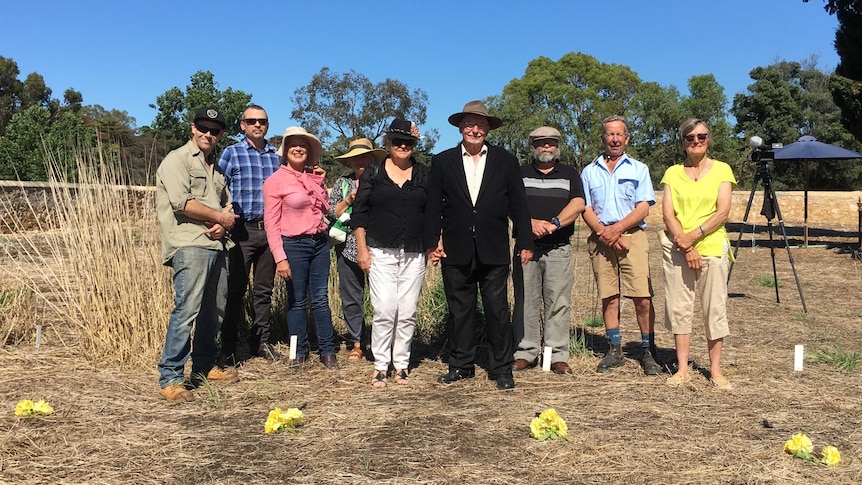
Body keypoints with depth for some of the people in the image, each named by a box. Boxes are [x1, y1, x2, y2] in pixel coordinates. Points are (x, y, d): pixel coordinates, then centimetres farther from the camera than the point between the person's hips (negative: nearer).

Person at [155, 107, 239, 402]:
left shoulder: (217, 166, 23)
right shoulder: (177, 160, -1)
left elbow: (228, 204, 21)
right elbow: (182, 203, -15)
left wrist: (224, 224, -2)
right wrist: (219, 217, -6)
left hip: (217, 245, 8)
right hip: (190, 245, -8)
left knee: (214, 310, 13)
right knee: (186, 310, -14)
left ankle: (204, 366, 26)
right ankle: (170, 378, -9)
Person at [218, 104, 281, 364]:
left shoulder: (277, 155, 11)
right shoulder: (231, 153, 2)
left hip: (270, 230, 4)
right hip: (242, 230, -3)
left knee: (264, 289, 11)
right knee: (235, 289, 0)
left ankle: (260, 341, 23)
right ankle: (228, 347, 9)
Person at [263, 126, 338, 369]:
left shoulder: (312, 176, 9)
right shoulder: (275, 181, -7)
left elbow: (325, 208, 11)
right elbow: (271, 223, -9)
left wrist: (320, 183, 3)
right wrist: (280, 258, -14)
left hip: (319, 242, 4)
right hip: (294, 245, -4)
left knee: (320, 299, 7)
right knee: (297, 301, 6)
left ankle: (328, 351, 15)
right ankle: (300, 352, 19)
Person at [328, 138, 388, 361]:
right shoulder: (342, 182, 14)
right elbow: (331, 212, 9)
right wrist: (348, 200, -5)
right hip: (348, 248, 3)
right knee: (351, 298, 6)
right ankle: (356, 344, 16)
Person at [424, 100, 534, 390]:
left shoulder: (505, 161, 7)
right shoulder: (442, 162, 8)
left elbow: (518, 204, 5)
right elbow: (433, 206, 5)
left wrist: (524, 242, 1)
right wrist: (431, 242, -1)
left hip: (493, 252, -1)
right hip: (456, 252, 1)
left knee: (498, 310, 2)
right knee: (459, 310, 8)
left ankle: (501, 369, 14)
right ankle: (461, 366, 21)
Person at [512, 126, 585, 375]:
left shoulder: (570, 174, 14)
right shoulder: (520, 173, 13)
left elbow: (578, 204, -1)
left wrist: (554, 223, -16)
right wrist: (531, 223, -17)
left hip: (559, 249, 0)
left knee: (559, 303, -2)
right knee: (525, 301, 1)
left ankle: (558, 355, 4)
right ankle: (525, 352, 8)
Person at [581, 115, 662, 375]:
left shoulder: (638, 169, 11)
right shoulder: (589, 172, 15)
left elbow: (643, 208, 1)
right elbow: (586, 209, 7)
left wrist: (616, 229, -12)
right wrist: (602, 232, -10)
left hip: (632, 236, -2)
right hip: (601, 238, 2)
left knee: (642, 297, -8)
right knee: (609, 297, 3)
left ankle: (648, 351, 2)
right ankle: (615, 350, 12)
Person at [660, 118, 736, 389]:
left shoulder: (722, 170, 4)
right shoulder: (672, 173, 8)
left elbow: (723, 212, -6)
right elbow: (668, 214, 0)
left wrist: (693, 236, -15)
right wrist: (685, 246, -11)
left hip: (712, 248, -1)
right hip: (676, 250, 2)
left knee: (714, 308, 2)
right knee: (678, 307, 3)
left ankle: (715, 369, 12)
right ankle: (682, 368, 12)